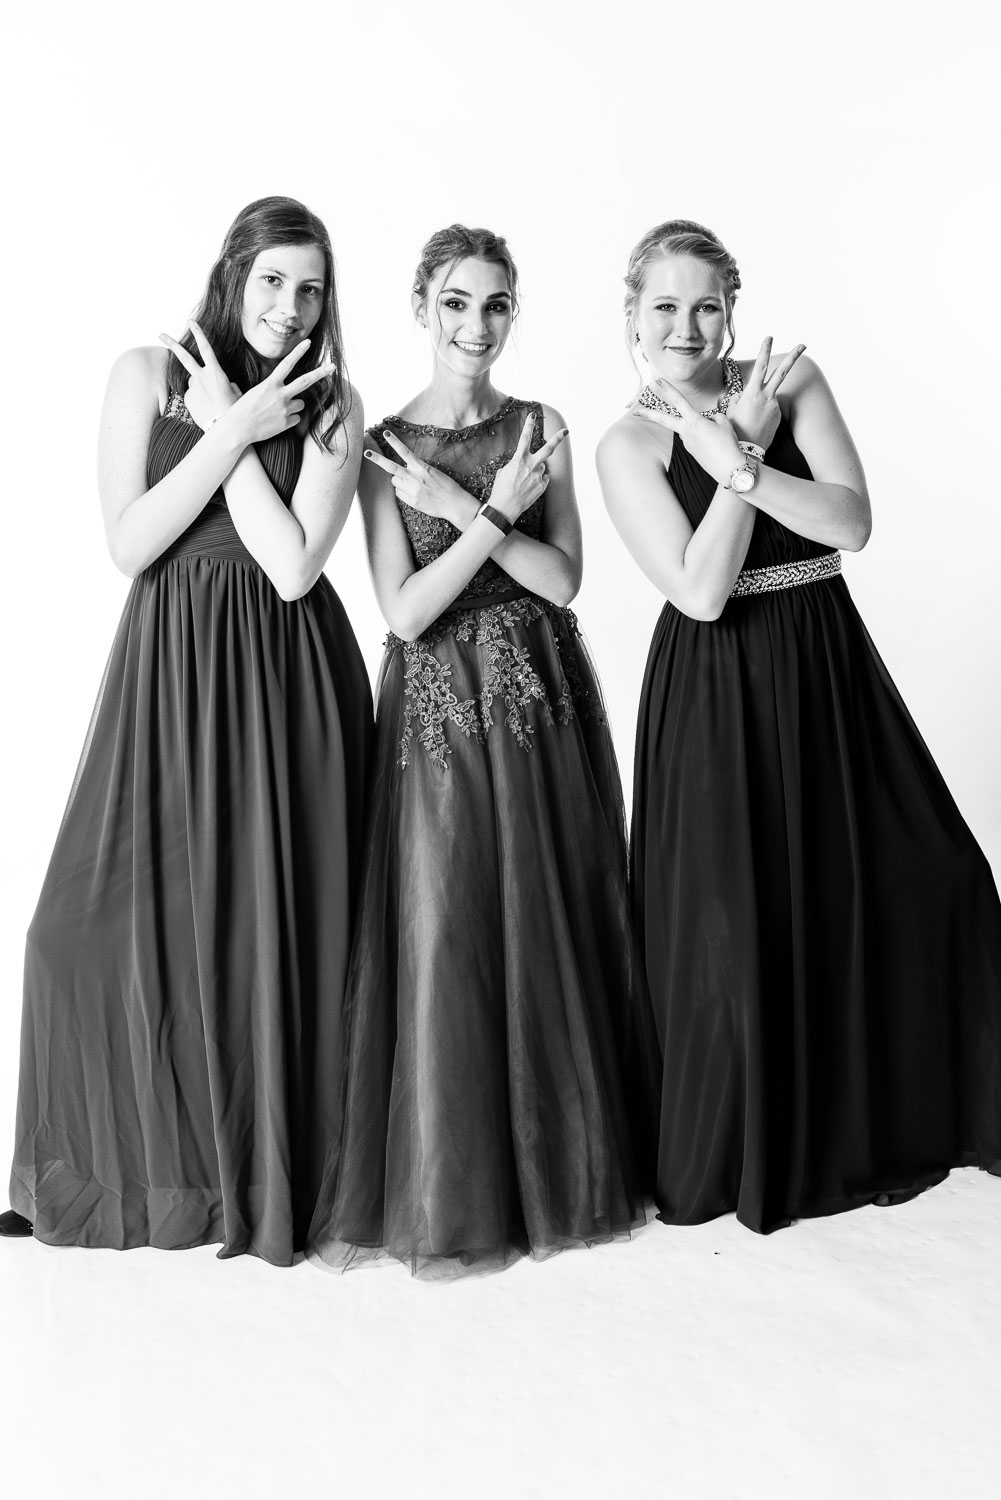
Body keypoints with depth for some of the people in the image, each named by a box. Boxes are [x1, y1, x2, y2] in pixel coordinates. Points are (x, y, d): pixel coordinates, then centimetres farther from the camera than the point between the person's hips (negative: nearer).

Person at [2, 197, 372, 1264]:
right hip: (170, 669, 1)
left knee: (275, 923, 4)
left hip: (289, 680, 0)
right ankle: (132, 1163, 23)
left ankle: (266, 1168, 22)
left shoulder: (332, 408, 2)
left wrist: (231, 429, -9)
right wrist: (230, 432, -9)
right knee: (115, 916, 1)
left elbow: (293, 567, -11)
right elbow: (128, 545, -6)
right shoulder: (146, 373, 3)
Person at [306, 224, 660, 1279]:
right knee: (440, 936, -1)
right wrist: (498, 513, -16)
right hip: (437, 711, -2)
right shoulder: (384, 446, -1)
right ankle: (446, 1197, 15)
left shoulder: (541, 429, 5)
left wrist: (459, 507, -13)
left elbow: (564, 580, -3)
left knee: (549, 928, 8)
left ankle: (555, 1168, 26)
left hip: (544, 705, 3)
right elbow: (405, 612, -9)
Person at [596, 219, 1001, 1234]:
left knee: (919, 881, 5)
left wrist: (732, 458, -16)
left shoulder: (791, 382, 3)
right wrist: (748, 450, -13)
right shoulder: (628, 446, -3)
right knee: (737, 916, 1)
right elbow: (700, 591, -14)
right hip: (717, 699, -3)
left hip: (829, 672, 3)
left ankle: (900, 1117, 29)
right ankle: (739, 1158, 25)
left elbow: (853, 522, -9)